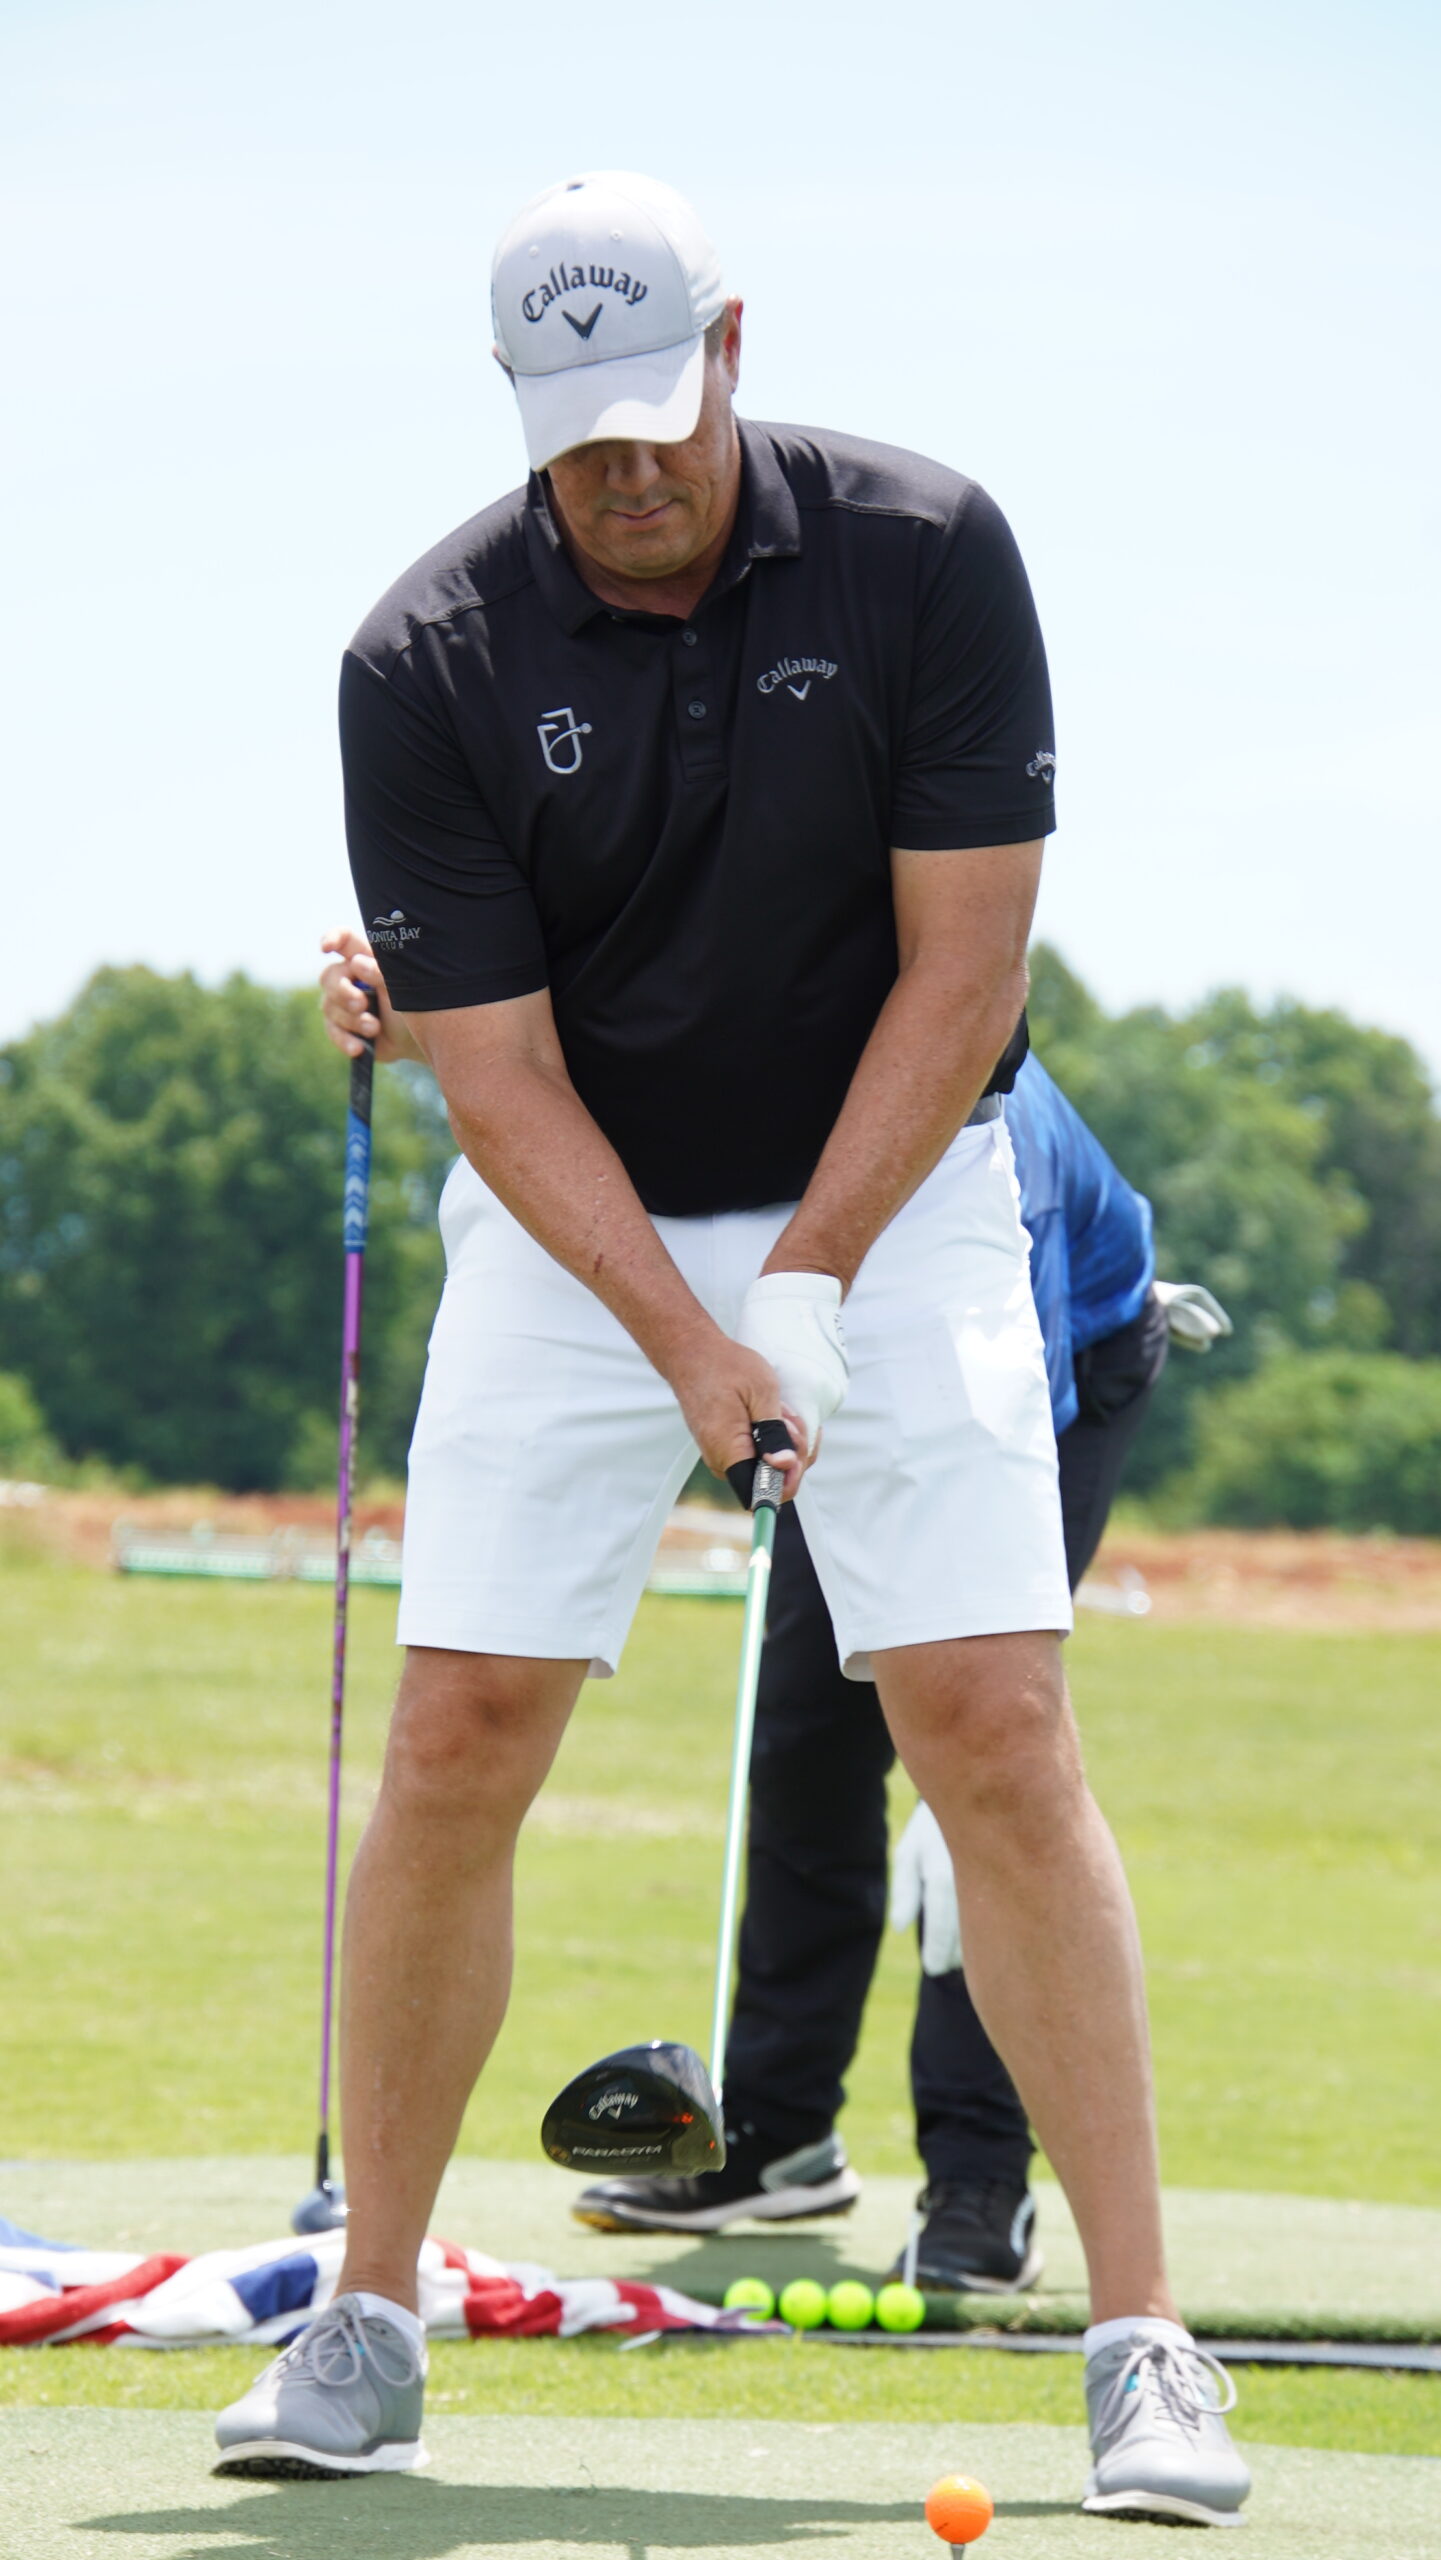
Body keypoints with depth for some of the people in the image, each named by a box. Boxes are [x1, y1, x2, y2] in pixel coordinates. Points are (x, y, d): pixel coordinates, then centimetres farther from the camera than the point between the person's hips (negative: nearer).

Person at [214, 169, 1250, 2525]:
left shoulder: (924, 553, -15)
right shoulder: (427, 661, -14)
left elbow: (961, 965, -12)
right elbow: (498, 1074, -13)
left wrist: (803, 1284, -17)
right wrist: (693, 1349, -23)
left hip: (890, 1194, -1)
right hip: (571, 1227, 1)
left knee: (994, 1736, -11)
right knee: (454, 1752, -5)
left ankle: (1144, 2339, -7)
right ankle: (369, 2323, 8)